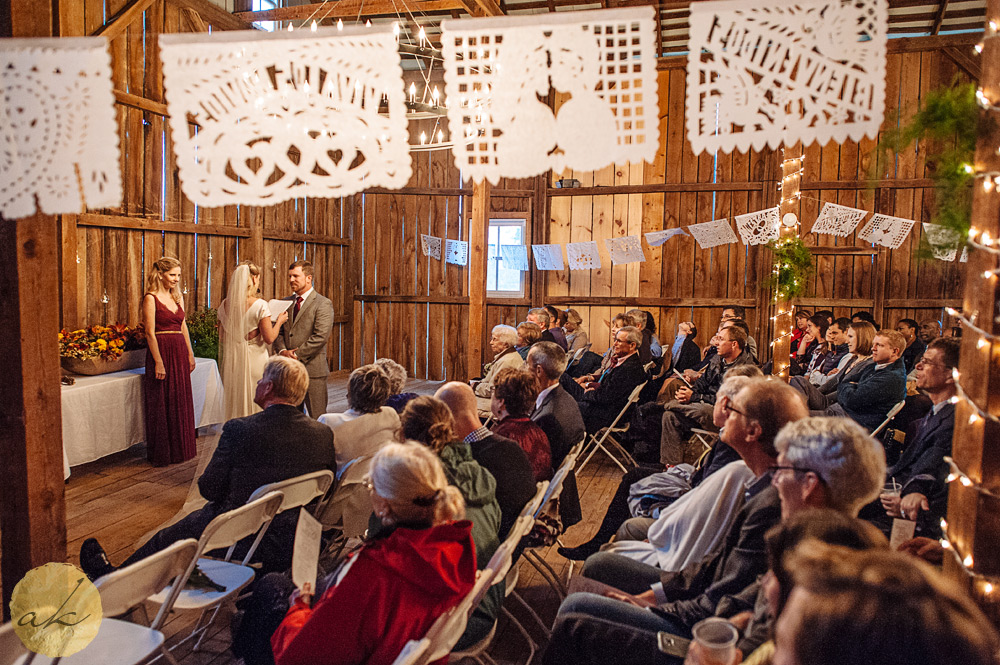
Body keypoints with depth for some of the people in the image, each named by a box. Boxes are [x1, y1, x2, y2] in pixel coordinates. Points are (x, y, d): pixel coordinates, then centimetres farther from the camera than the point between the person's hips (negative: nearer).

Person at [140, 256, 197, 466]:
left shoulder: (178, 297, 12)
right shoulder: (151, 298, -9)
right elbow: (150, 333, -13)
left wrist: (190, 354, 12)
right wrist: (158, 362, -17)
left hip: (180, 352, 7)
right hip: (161, 352, -7)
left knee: (181, 402, 12)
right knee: (161, 404, 1)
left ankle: (180, 448, 24)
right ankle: (161, 454, 11)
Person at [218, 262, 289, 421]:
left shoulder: (225, 305, 2)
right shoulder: (260, 305, -13)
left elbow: (222, 339, 8)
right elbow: (269, 338, -13)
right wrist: (279, 321, 2)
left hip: (232, 361, 5)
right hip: (254, 361, -5)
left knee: (234, 406, 12)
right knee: (255, 406, 3)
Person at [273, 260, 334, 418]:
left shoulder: (323, 303, -6)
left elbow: (321, 336, -15)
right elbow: (278, 331, 14)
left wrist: (297, 355, -14)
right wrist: (282, 350, -5)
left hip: (313, 369, -6)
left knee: (317, 418, -1)